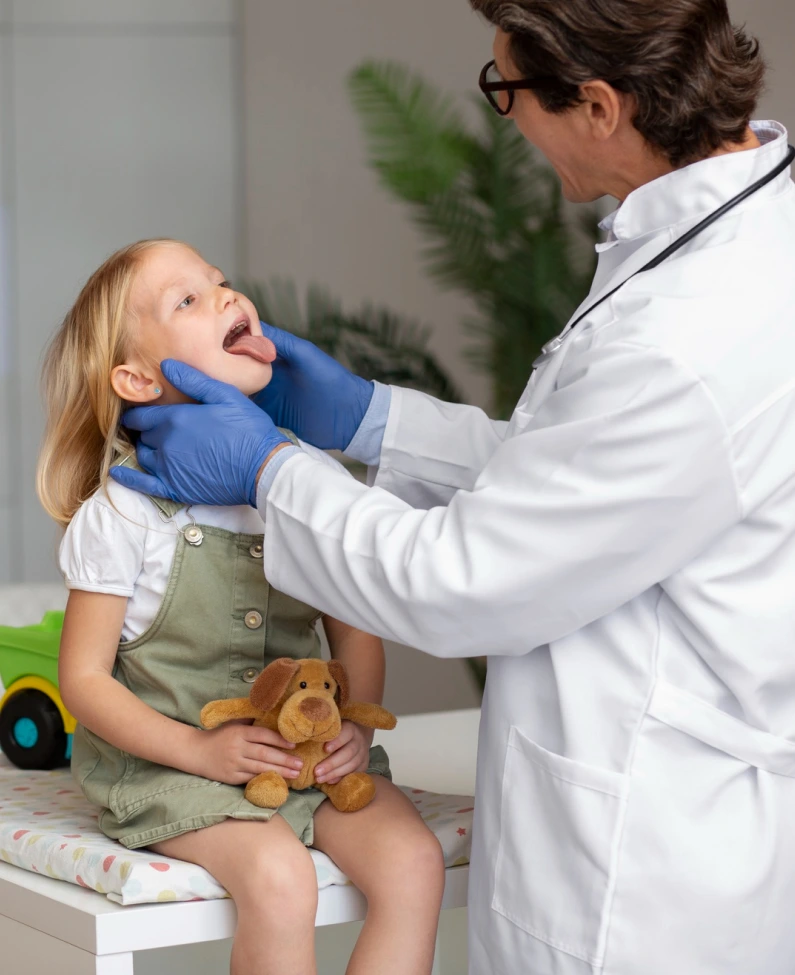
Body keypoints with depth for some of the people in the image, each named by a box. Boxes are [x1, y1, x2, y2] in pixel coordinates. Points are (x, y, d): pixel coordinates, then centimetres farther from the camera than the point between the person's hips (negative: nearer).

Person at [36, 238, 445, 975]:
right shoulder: (121, 513, -8)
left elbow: (356, 633, 11)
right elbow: (83, 677, -6)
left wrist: (355, 726, -8)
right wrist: (201, 751, -17)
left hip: (313, 750, 4)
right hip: (170, 766, -4)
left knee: (412, 860, -20)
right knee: (277, 877, -30)